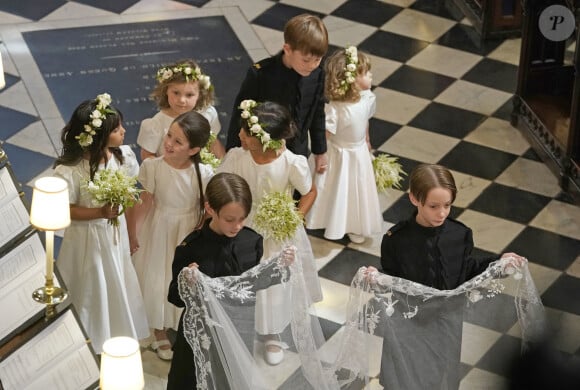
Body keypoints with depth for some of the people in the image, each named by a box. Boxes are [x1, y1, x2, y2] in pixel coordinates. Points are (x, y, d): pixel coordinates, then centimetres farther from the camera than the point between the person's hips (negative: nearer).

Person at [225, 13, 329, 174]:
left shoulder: (317, 75, -13)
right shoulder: (259, 74, -24)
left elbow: (318, 115, 3)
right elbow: (240, 114, -13)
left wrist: (320, 151, 12)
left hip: (297, 155, 3)